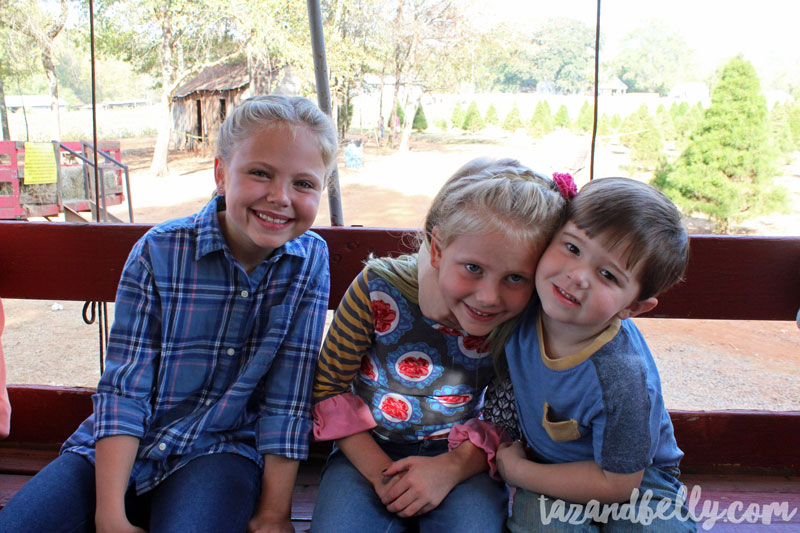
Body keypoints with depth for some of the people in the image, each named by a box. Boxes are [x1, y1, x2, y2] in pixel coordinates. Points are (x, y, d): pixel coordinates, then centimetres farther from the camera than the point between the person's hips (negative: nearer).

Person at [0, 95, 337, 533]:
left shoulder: (310, 260, -10)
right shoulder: (159, 252, -11)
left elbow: (289, 398, -10)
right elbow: (123, 388, -11)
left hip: (221, 450, -1)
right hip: (120, 446, 2)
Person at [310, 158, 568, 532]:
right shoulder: (379, 289, -20)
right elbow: (329, 387, -9)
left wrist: (453, 467, -21)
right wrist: (378, 470, -16)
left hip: (462, 457, 1)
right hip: (369, 449, 0)